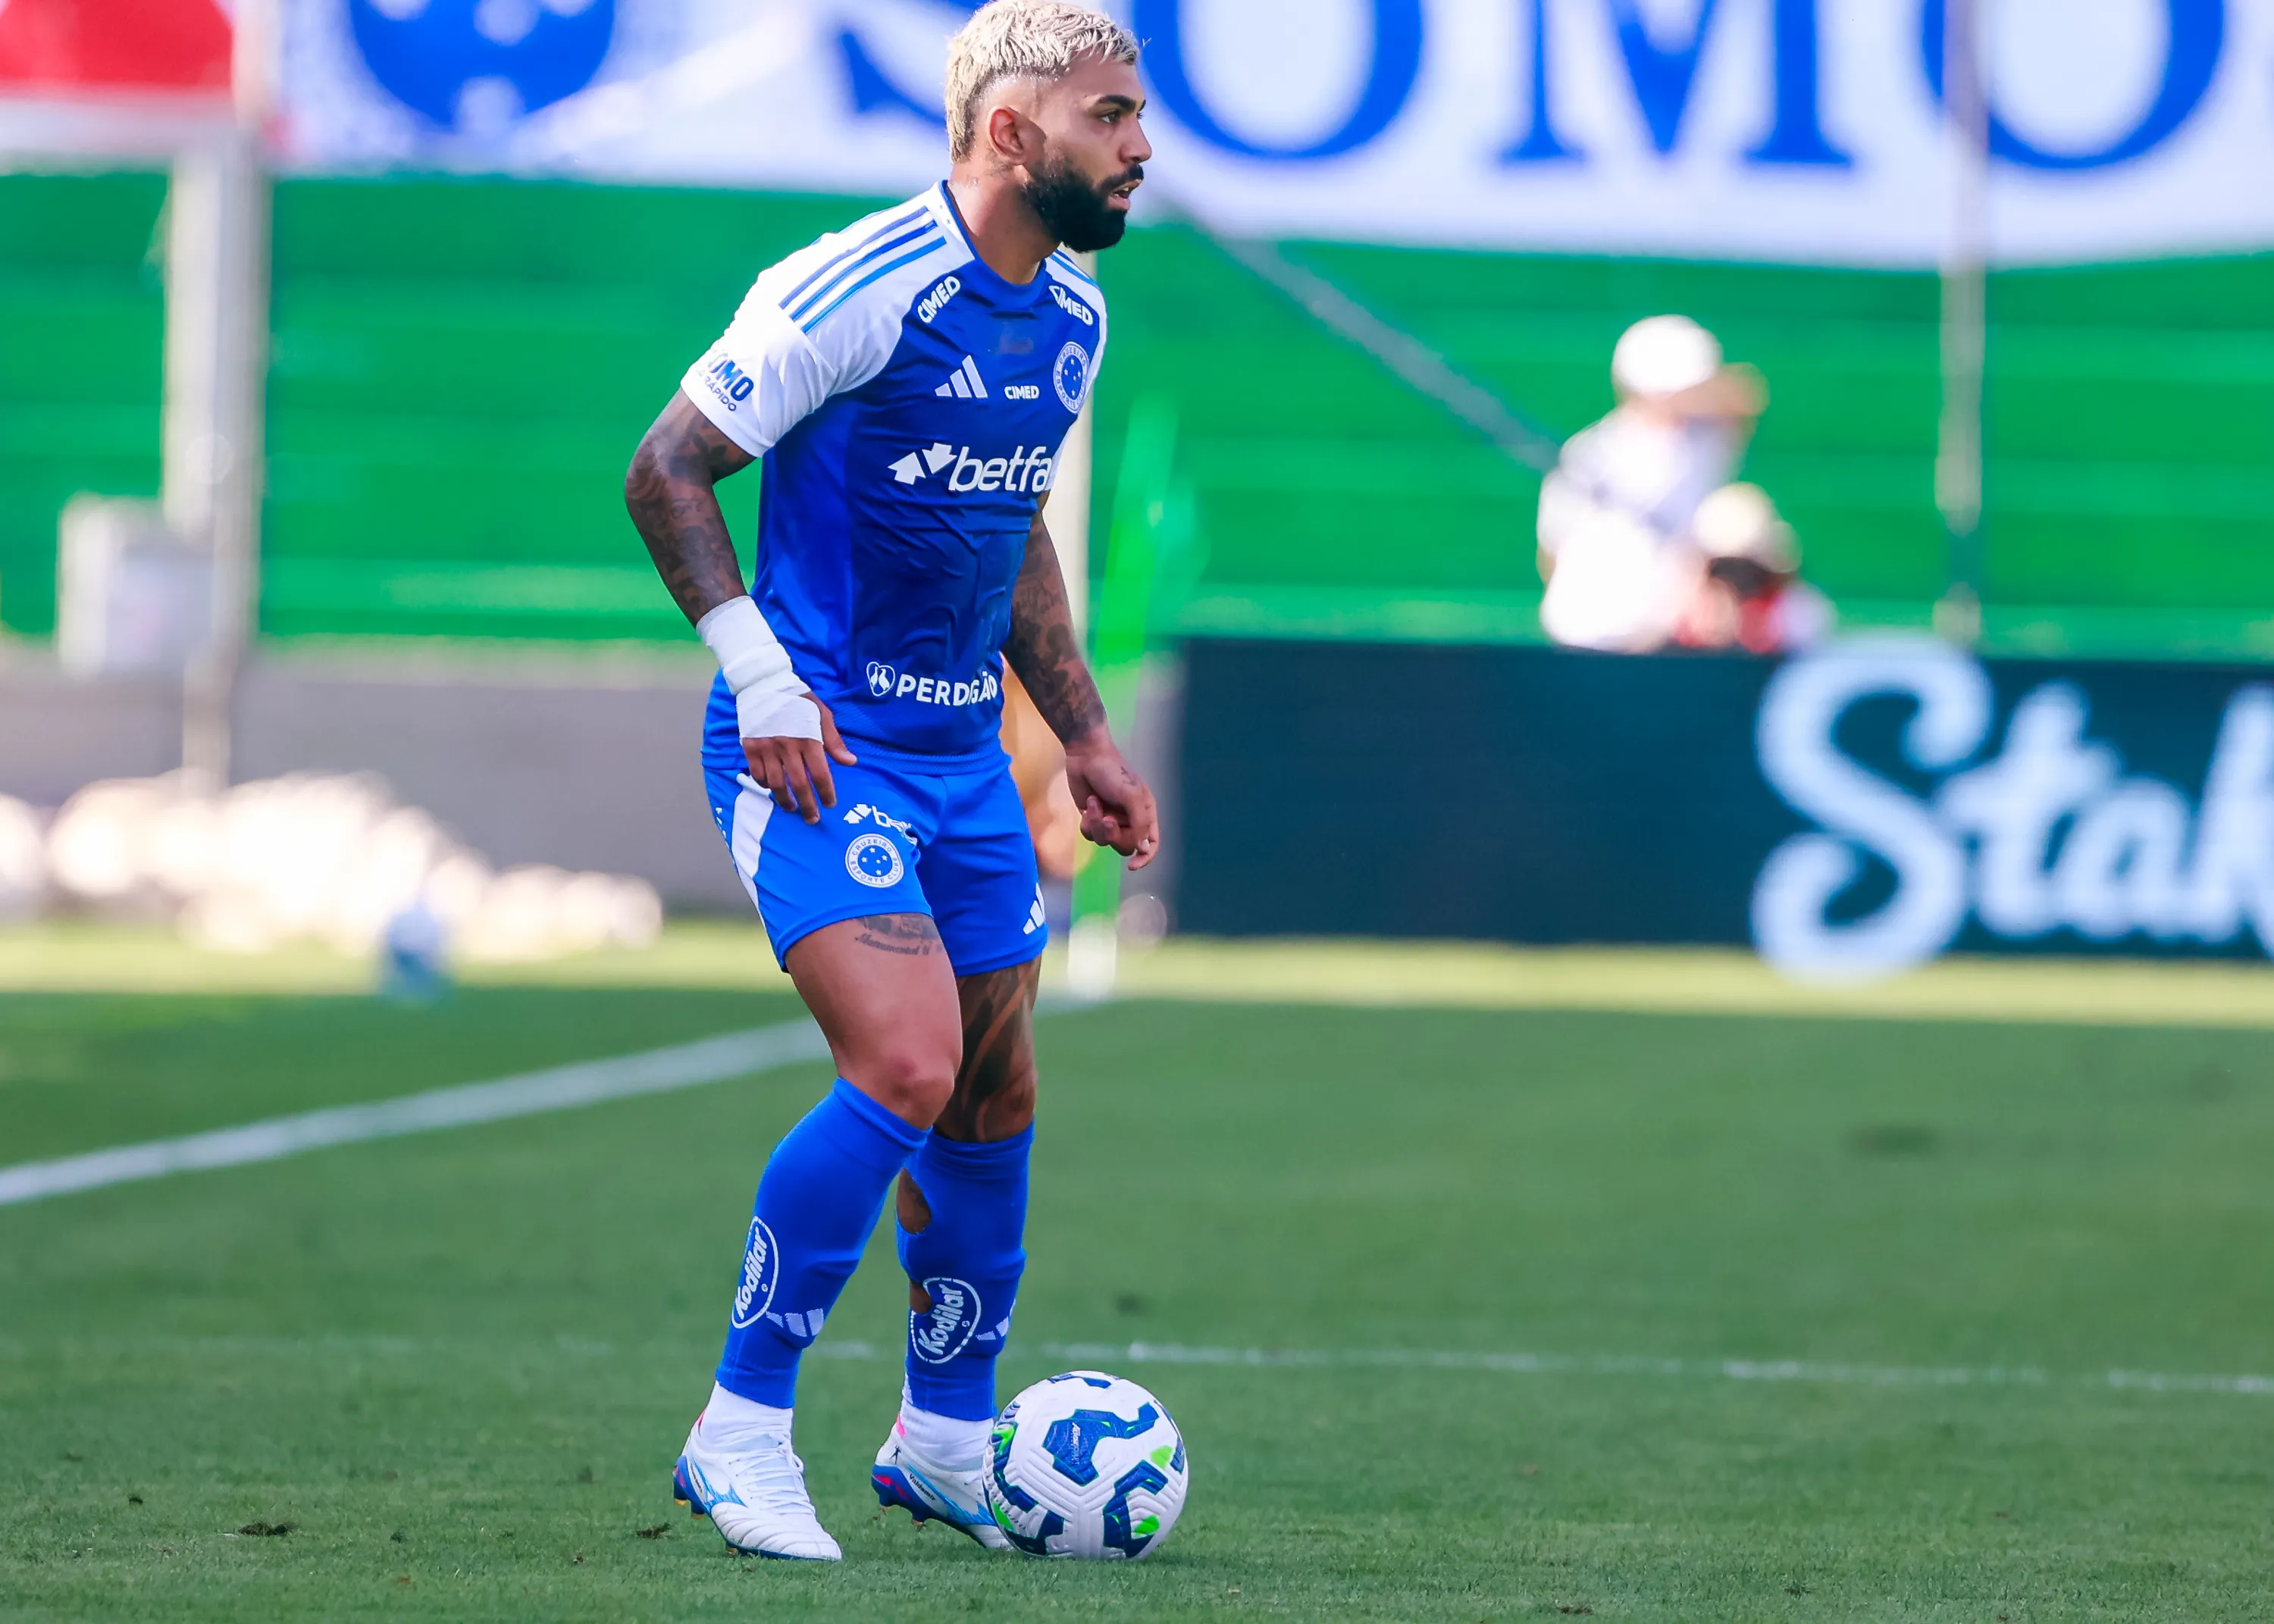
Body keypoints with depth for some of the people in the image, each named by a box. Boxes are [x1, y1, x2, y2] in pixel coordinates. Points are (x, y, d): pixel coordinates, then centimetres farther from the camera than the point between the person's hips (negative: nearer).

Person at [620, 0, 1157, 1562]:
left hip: (962, 753, 8)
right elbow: (668, 467, -12)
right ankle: (742, 1429, -9)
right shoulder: (858, 290, -18)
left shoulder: (1072, 314, 8)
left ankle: (946, 1437, 31)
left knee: (997, 1096, 12)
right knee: (907, 1067, -21)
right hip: (816, 749, -8)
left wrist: (1084, 733, 20)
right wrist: (762, 678, -19)